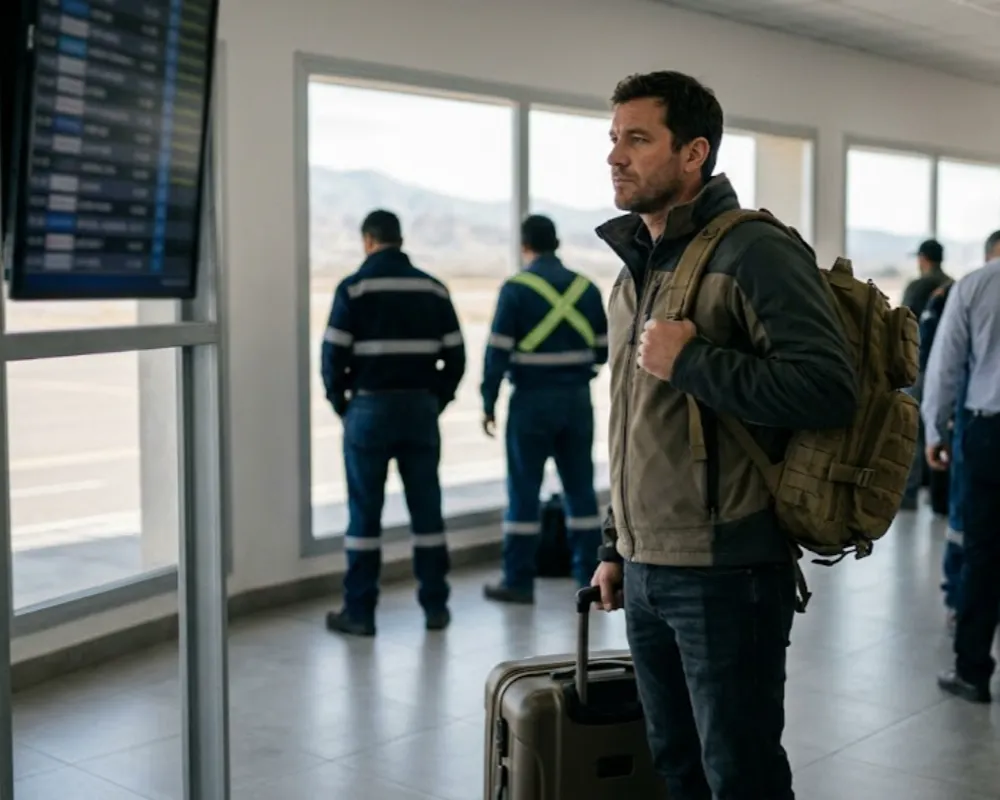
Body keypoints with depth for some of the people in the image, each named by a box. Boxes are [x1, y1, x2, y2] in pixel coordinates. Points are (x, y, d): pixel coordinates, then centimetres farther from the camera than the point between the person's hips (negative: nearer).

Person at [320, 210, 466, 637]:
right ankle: (436, 606, 14)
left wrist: (341, 403, 6)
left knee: (365, 511, 2)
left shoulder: (354, 288, -5)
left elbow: (333, 356, -8)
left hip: (370, 409, -3)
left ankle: (359, 611, 5)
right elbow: (454, 358, 5)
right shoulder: (433, 289, 6)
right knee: (426, 509, 9)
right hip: (420, 409, 3)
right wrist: (435, 402, 14)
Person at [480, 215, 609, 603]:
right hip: (577, 397, 4)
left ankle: (518, 581, 5)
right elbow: (602, 350, 9)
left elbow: (498, 351, -10)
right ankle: (590, 574, 15)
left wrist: (488, 403, -2)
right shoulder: (586, 287, 5)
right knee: (580, 486, 11)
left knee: (524, 488, 2)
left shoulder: (516, 288, -8)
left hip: (533, 399, -4)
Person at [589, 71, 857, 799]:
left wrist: (691, 362, -20)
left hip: (726, 574, -8)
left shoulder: (753, 253, -12)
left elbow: (830, 389, -24)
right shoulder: (634, 272, 14)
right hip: (646, 574, 8)